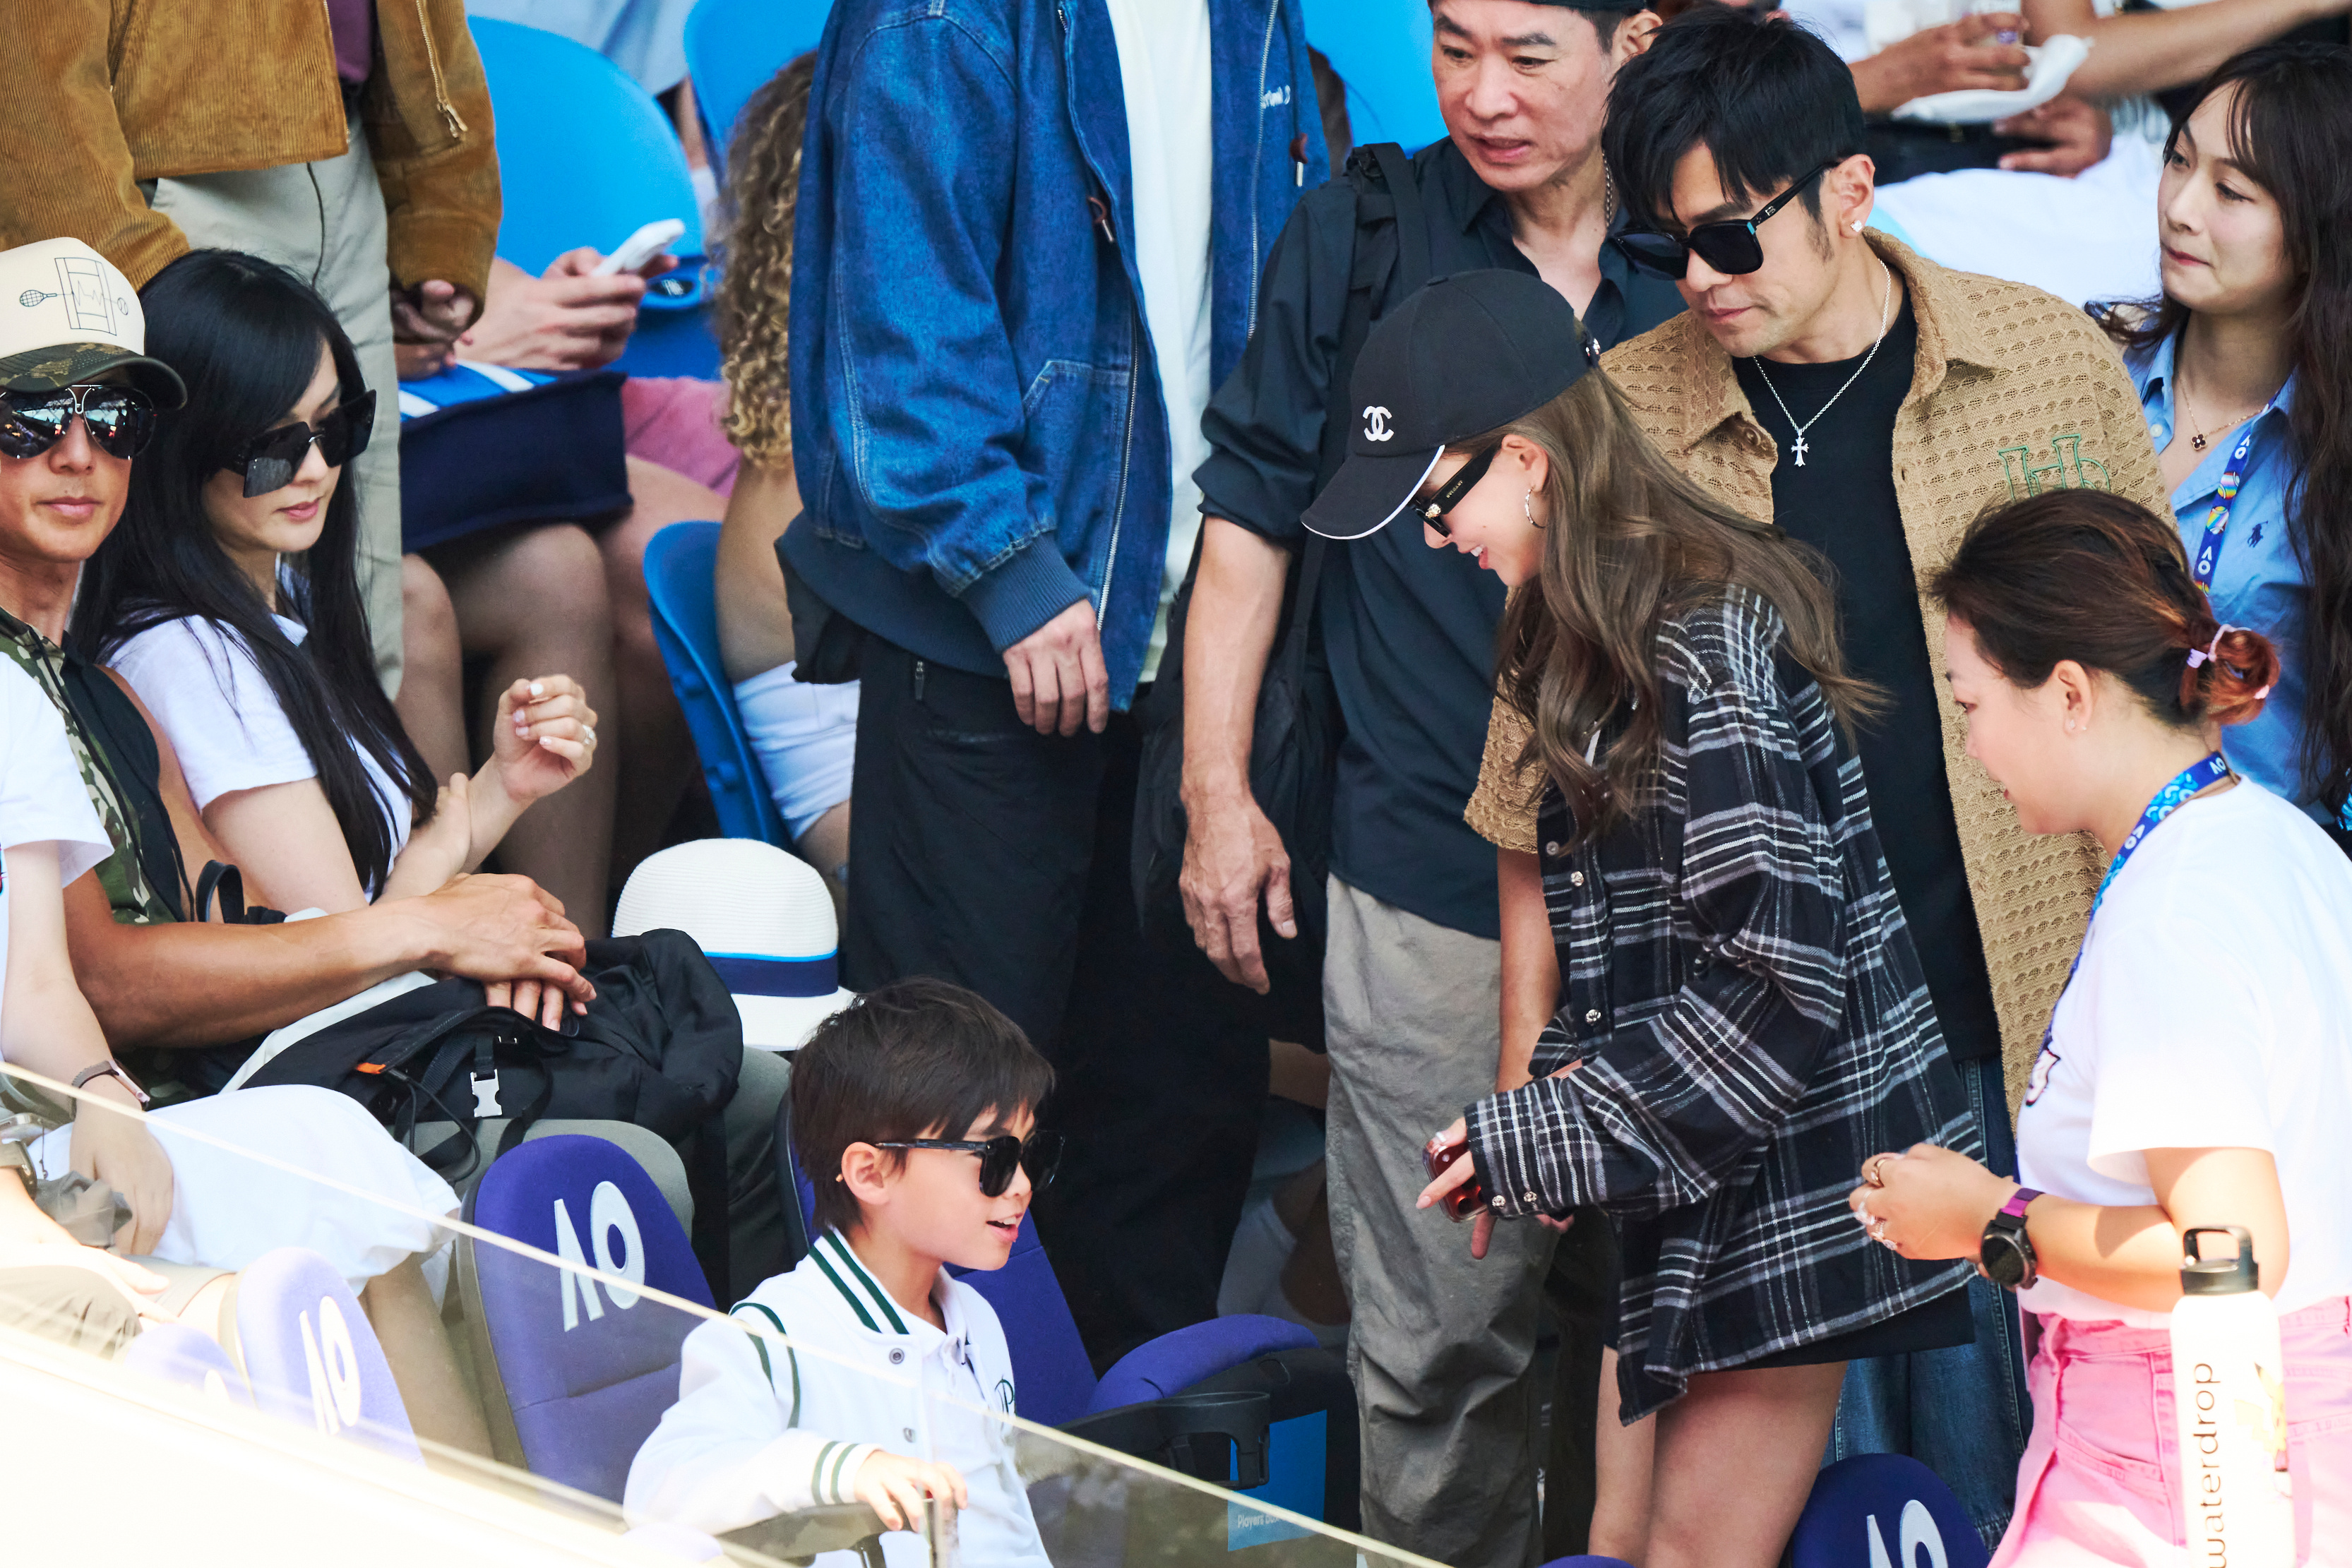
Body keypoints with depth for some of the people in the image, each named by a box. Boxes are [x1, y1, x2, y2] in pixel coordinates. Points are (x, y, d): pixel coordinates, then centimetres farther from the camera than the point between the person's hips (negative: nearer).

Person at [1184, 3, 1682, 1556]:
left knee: (1645, 1308, 12)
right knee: (1437, 1336, -2)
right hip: (1433, 887, -1)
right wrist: (1218, 789, 3)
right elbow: (1252, 512, 8)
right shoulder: (1365, 235, 2)